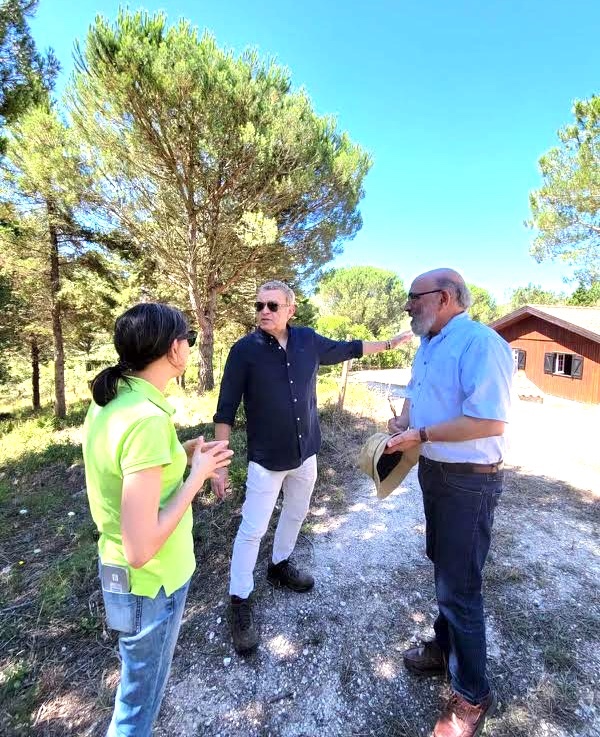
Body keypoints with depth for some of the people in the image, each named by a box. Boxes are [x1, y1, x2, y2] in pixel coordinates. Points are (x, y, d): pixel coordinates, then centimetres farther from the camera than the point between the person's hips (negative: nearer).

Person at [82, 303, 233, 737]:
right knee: (141, 699, 22)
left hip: (116, 566, 9)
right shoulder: (147, 419, -34)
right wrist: (196, 475, -21)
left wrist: (181, 455, 1)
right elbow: (140, 550, -31)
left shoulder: (108, 400, -5)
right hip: (150, 580, -9)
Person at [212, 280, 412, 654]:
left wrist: (391, 343, 20)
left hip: (305, 453, 5)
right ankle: (240, 602, 25)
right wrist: (220, 463, -15)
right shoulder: (244, 350, -16)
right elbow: (226, 410, -13)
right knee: (252, 530, 4)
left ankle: (280, 566, 48)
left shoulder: (308, 340, -5)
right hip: (266, 458, -5)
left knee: (296, 514, 23)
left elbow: (346, 349, 13)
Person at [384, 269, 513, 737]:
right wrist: (402, 421, -1)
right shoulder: (428, 347, 8)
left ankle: (473, 695, 27)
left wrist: (421, 435, -23)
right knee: (444, 568, 24)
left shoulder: (480, 342, -22)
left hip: (469, 481, -9)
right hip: (433, 472, 9)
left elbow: (490, 421, -30)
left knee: (460, 587, 4)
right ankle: (445, 648, 45)